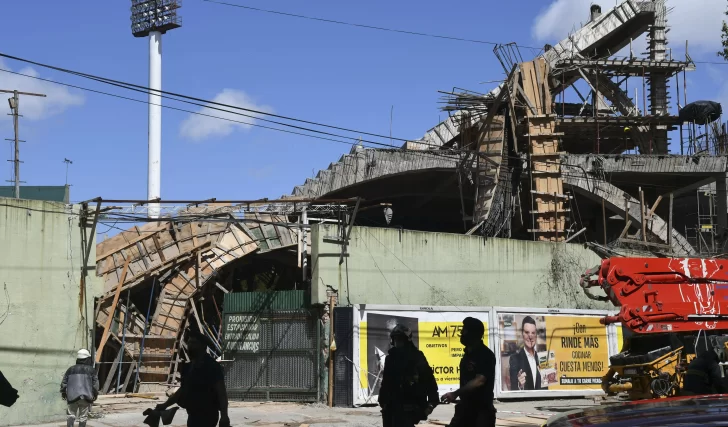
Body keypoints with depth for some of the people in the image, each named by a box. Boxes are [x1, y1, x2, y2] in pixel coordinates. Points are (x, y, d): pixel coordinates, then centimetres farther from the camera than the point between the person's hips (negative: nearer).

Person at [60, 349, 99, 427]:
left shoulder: (71, 369, 12)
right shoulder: (91, 370, 5)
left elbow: (64, 382, 11)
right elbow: (95, 383, -1)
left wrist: (63, 393, 20)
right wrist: (95, 394, 7)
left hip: (72, 396, 2)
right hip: (85, 397, -2)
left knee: (71, 414, 9)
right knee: (83, 417, 5)